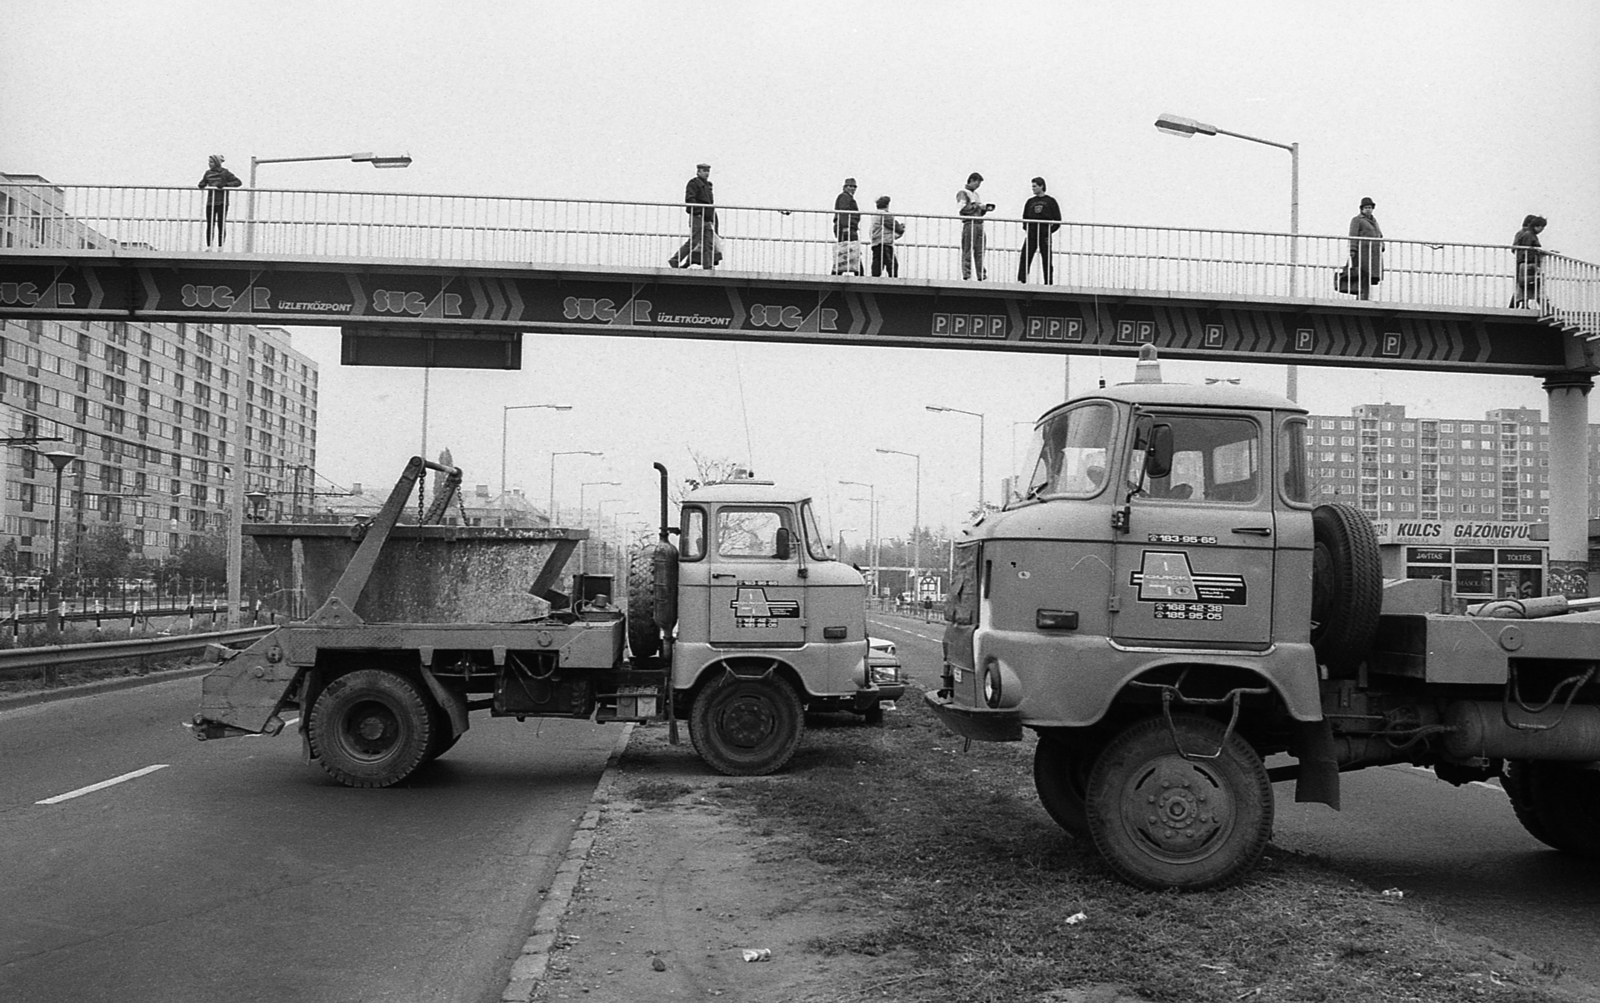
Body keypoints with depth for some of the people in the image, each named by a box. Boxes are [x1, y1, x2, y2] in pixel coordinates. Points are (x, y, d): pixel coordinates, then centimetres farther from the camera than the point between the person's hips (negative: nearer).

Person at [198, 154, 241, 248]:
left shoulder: (225, 173, -2)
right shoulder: (208, 173, 11)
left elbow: (238, 182, -5)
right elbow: (202, 184, 18)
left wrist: (225, 185, -16)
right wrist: (199, 186, -6)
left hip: (222, 203, -4)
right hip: (210, 203, 4)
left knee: (221, 225, -2)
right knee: (209, 225, 3)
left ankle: (220, 247, 4)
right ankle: (209, 246, 7)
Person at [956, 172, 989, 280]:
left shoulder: (975, 194, 24)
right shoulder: (962, 193, 1)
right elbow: (962, 209, -12)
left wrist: (984, 209, 8)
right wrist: (976, 206, -12)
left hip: (979, 224, 7)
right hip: (969, 224, -7)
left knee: (980, 251, 2)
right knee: (967, 251, -8)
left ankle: (981, 276, 1)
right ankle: (966, 275, -8)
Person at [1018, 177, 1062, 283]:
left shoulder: (1050, 201, 3)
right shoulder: (1030, 202, 11)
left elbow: (1057, 220, 2)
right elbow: (1024, 218, 17)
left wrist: (1049, 231, -8)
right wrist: (1026, 228, 1)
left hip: (1044, 235, -2)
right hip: (1031, 235, 2)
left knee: (1046, 260, 3)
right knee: (1025, 257, -8)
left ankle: (1048, 283, 9)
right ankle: (1021, 280, -10)